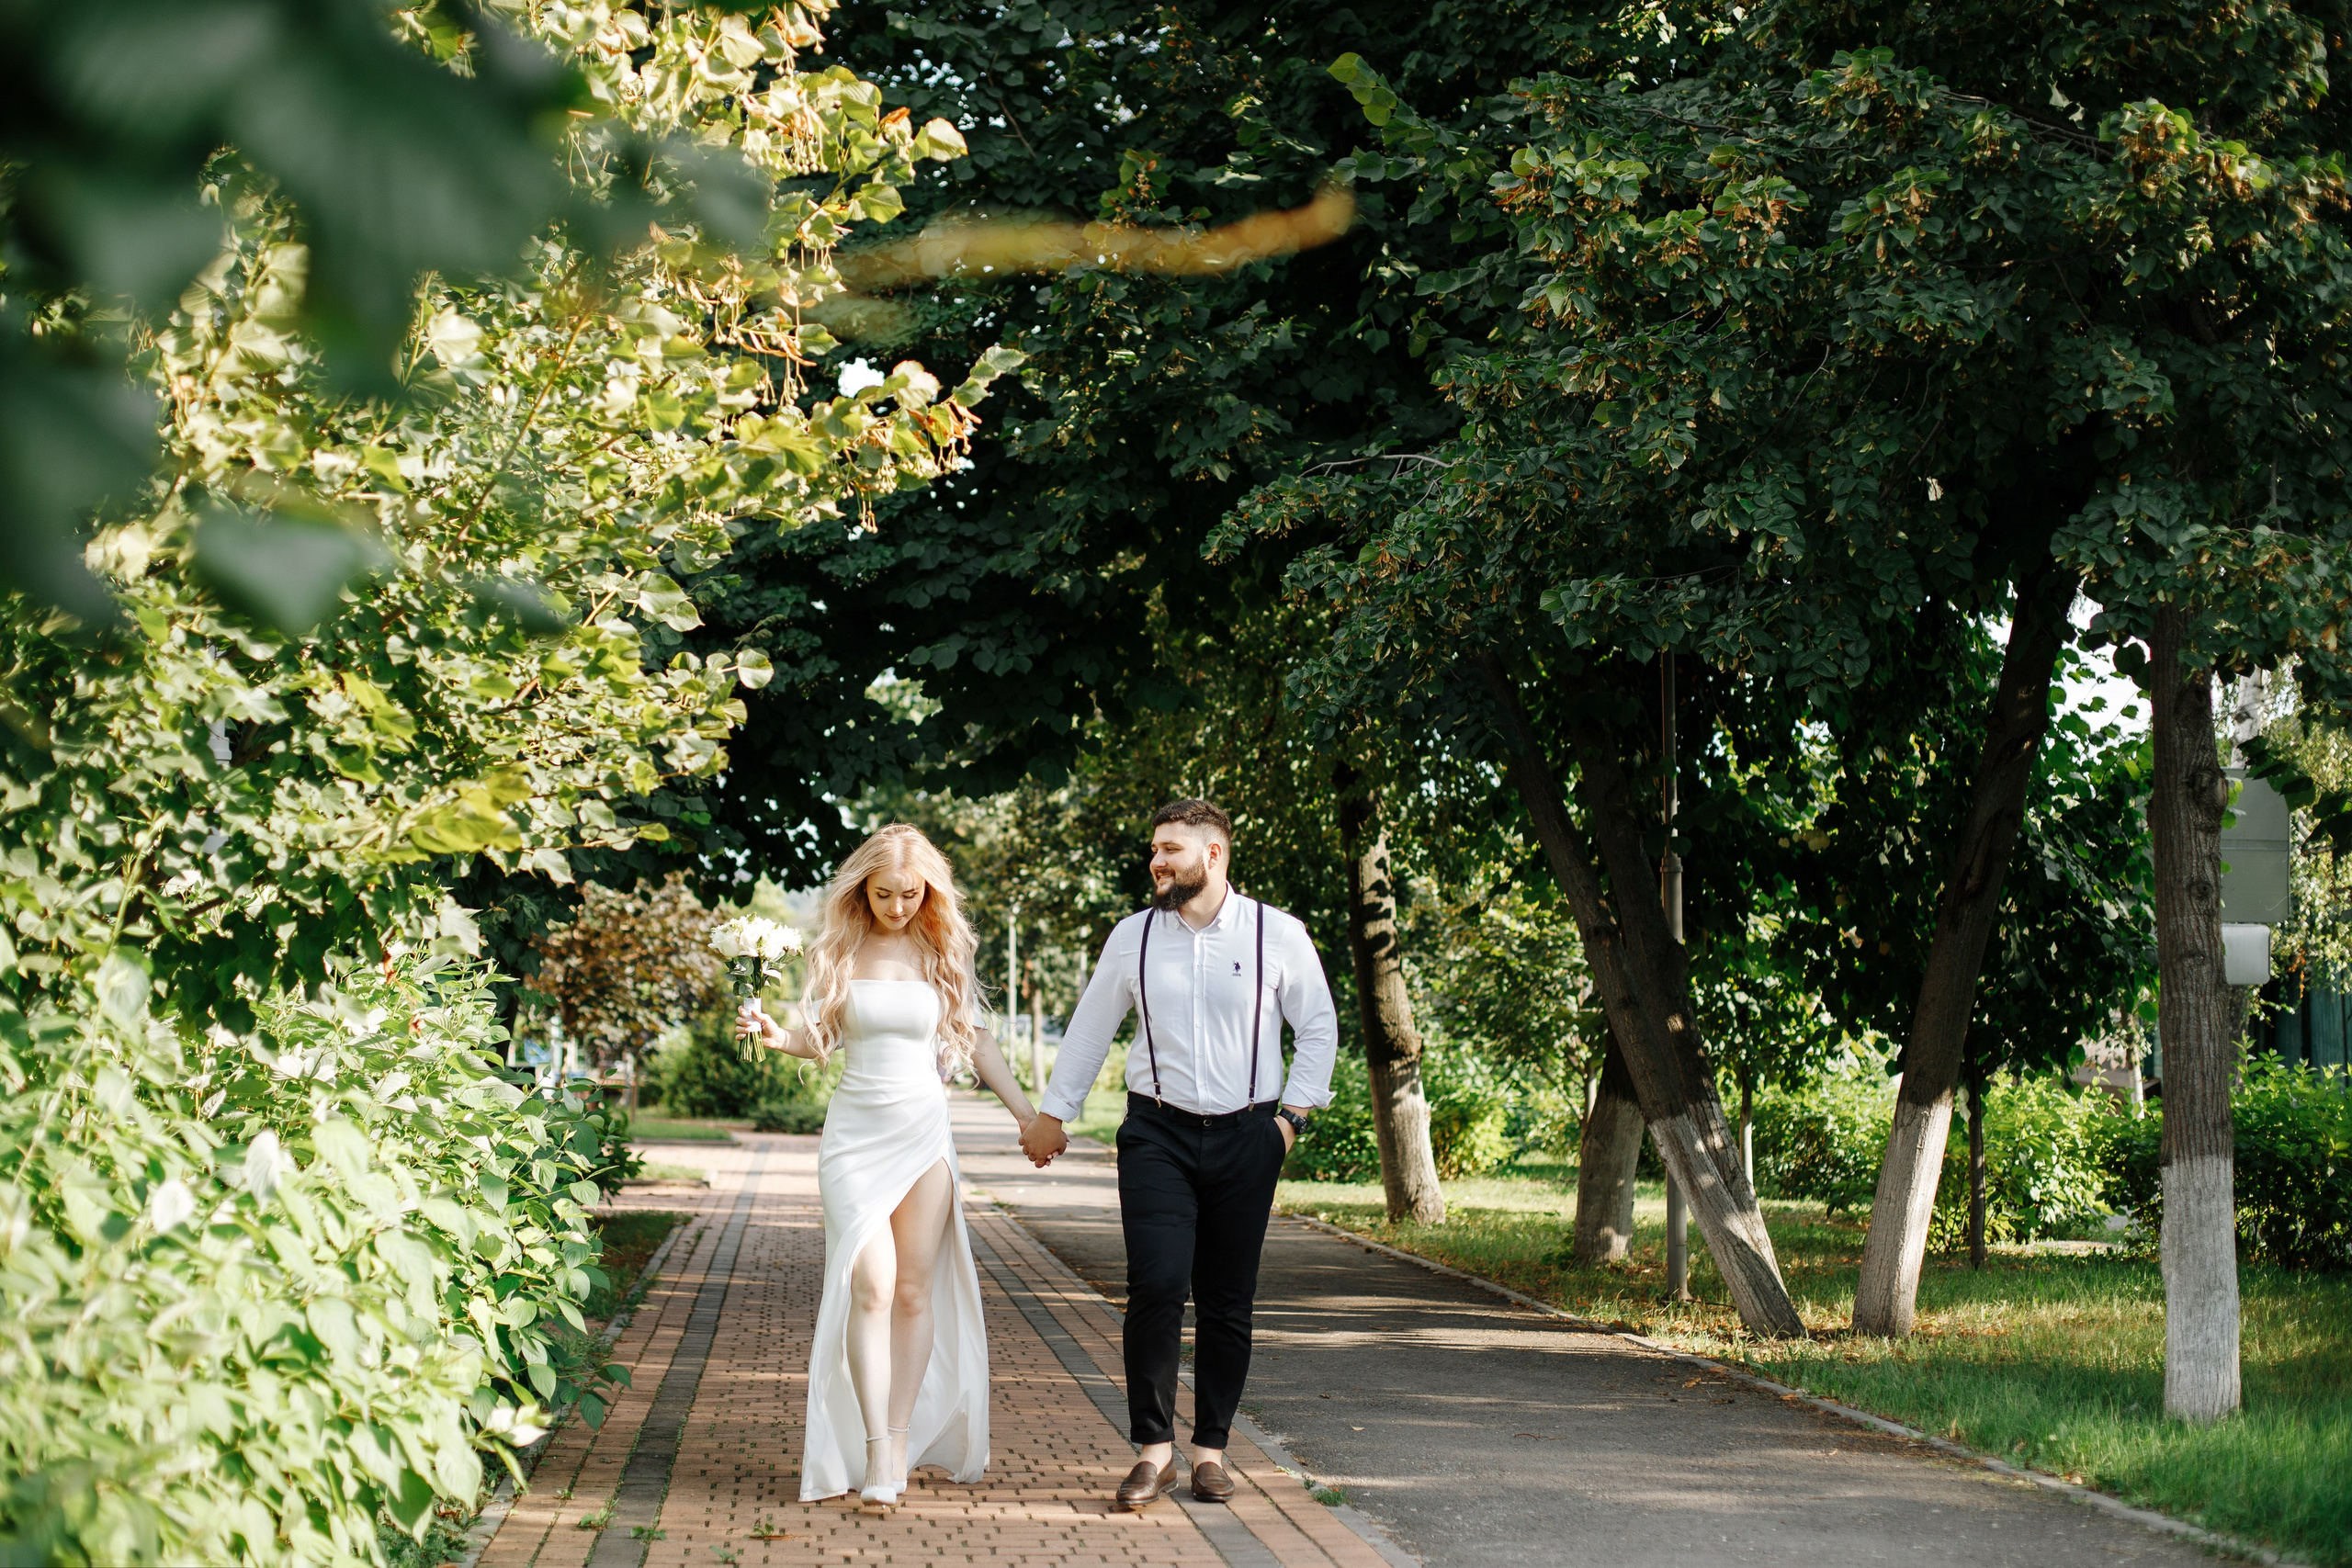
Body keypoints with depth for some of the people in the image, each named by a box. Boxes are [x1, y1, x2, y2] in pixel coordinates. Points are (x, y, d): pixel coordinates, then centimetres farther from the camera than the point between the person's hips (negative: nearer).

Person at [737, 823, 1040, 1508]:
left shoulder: (942, 951, 5)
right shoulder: (840, 950, 2)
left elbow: (976, 1040, 11)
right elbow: (820, 1037, 4)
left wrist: (1028, 1115, 9)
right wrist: (778, 1037, -17)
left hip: (924, 1131, 1)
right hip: (855, 1132, -1)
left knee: (916, 1291, 0)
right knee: (871, 1286, -12)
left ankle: (901, 1437, 8)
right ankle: (875, 1449, -13)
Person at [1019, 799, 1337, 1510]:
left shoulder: (1277, 935, -1)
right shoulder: (1133, 937, 4)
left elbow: (1320, 1028, 8)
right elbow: (1089, 1028, 15)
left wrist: (1294, 1114, 1)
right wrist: (1053, 1114, 19)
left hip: (1245, 1137, 0)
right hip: (1158, 1134, 0)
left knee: (1227, 1302, 4)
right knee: (1155, 1287, -13)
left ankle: (1210, 1449, 16)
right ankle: (1153, 1450, -3)